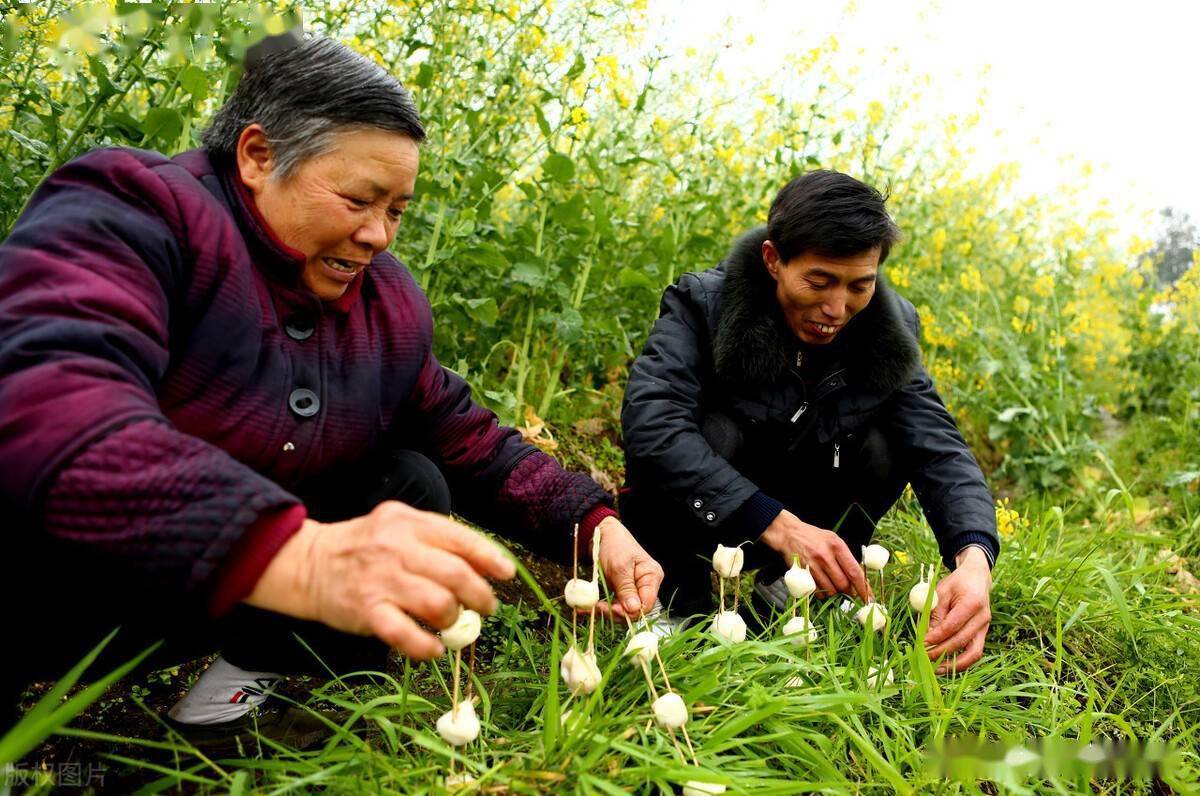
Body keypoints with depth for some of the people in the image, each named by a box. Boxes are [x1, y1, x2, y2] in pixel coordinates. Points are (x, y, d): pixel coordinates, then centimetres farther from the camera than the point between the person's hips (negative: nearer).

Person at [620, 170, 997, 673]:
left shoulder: (890, 331, -10)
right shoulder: (703, 306, -22)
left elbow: (940, 448, -19)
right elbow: (649, 422, -37)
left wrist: (974, 557, -39)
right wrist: (777, 525, -44)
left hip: (798, 517, 4)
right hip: (692, 518, -3)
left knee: (884, 444, -20)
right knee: (714, 431, -32)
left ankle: (781, 583, -2)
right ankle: (679, 599, -13)